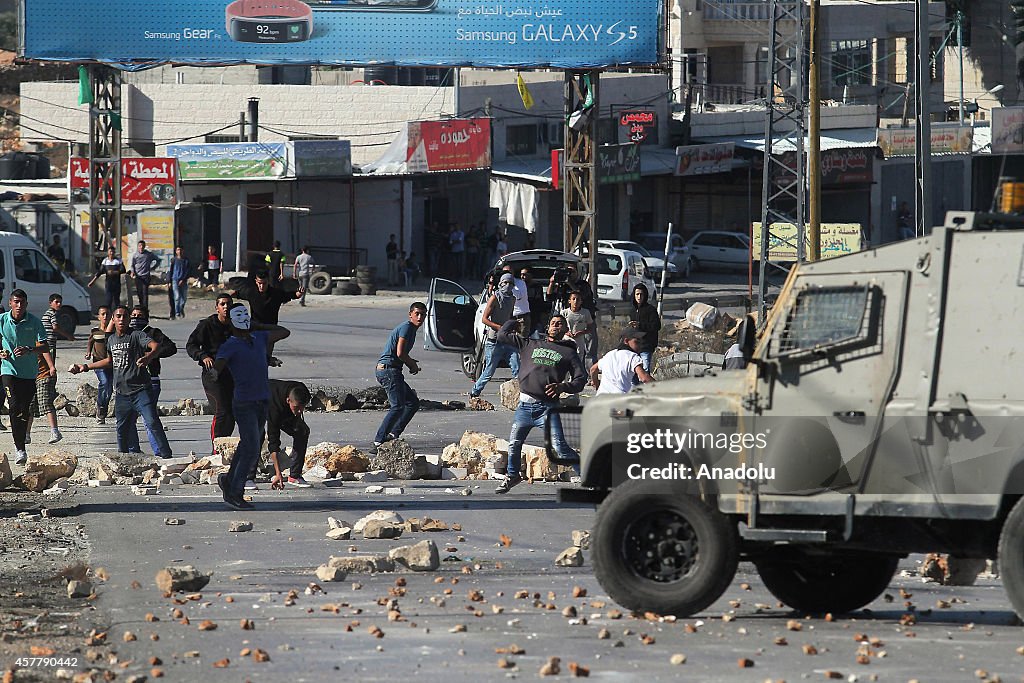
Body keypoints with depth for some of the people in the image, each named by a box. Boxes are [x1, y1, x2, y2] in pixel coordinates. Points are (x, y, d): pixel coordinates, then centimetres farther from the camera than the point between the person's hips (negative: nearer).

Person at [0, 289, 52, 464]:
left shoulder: (34, 322, -4)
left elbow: (44, 346, -7)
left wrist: (28, 350, -26)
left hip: (29, 372, 1)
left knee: (24, 410, 5)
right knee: (15, 408, -15)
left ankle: (19, 446, 22)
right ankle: (20, 449, -14)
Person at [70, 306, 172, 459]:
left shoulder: (137, 335, -7)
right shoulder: (112, 339, 14)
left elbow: (155, 347, -24)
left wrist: (149, 357, -47)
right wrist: (85, 367, 34)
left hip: (139, 390, -7)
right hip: (121, 393, 7)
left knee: (152, 422, -16)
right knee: (123, 428, 11)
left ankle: (165, 454, -14)